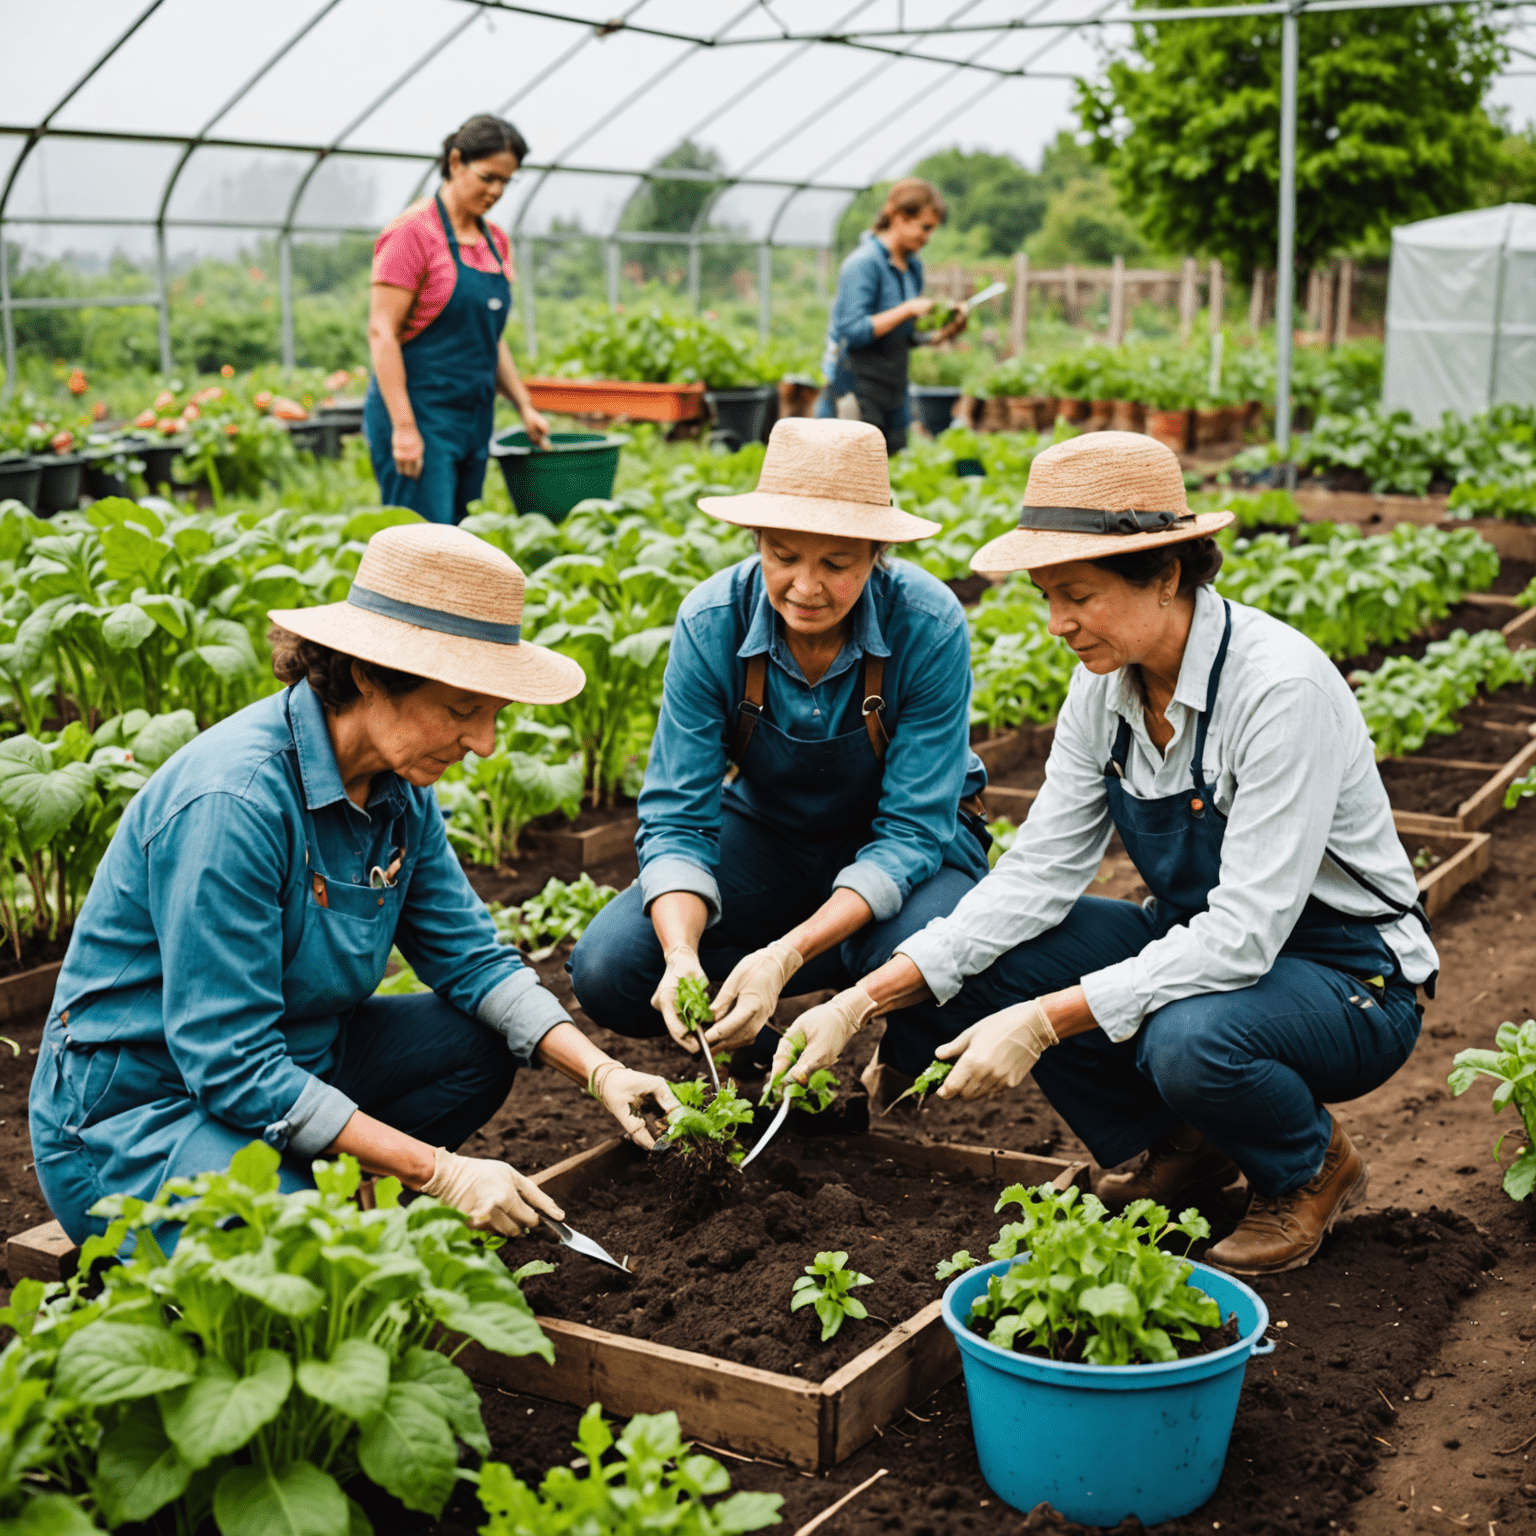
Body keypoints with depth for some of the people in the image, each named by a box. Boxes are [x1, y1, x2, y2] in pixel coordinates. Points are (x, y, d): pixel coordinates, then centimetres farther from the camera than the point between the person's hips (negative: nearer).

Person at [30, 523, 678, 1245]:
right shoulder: (233, 801, -30)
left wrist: (600, 1070, -10)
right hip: (130, 1119, -9)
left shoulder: (399, 785, -3)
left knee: (478, 1038, 3)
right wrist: (438, 1172, -27)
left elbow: (469, 955, 5)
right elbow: (231, 1064, -29)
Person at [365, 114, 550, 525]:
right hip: (419, 414, -8)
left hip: (474, 421, 8)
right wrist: (404, 426, -20)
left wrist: (524, 406, 14)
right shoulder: (413, 232, -10)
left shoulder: (495, 242, 14)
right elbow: (381, 332, -14)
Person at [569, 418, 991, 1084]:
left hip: (900, 848, -1)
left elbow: (911, 834, -26)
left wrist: (785, 956, -40)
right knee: (607, 970, -23)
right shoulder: (710, 622, -22)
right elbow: (677, 817, -19)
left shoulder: (929, 626, -28)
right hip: (766, 833, 2)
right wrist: (681, 954, -39)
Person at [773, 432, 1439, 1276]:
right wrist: (864, 1000, -16)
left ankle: (1313, 1169, -2)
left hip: (1347, 976, -6)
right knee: (965, 971, -12)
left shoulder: (1281, 686, -28)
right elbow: (1039, 874, -7)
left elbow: (1245, 933, -32)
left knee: (1190, 1040, -38)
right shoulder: (1106, 681, -6)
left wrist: (1042, 1022, -35)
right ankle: (1181, 1145, 8)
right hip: (1201, 943, 7)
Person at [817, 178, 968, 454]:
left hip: (893, 396, 8)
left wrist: (940, 334, 0)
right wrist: (907, 310, -20)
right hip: (856, 397, -8)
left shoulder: (913, 267, 12)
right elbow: (852, 331, -21)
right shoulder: (863, 264, -13)